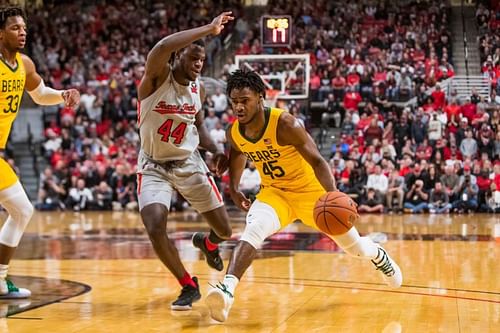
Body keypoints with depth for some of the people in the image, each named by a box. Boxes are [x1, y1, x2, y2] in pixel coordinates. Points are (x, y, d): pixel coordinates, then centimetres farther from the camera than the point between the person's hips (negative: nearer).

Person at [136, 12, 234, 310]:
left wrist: (215, 150, -4)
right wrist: (209, 29, -40)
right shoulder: (157, 77, -19)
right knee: (156, 228, -25)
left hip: (189, 164, 4)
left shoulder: (198, 90, -2)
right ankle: (189, 287, -2)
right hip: (154, 167, -4)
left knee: (225, 230, 5)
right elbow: (161, 48, -43)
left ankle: (207, 243, 46)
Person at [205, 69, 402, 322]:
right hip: (275, 192, 3)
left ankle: (378, 255, 47)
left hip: (310, 190, -3)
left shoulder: (285, 124, -30)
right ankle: (227, 289, -41)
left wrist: (333, 196, -42)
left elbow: (317, 161, -29)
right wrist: (233, 188, 7)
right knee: (253, 231, -29)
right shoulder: (234, 133, -13)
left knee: (353, 246, 11)